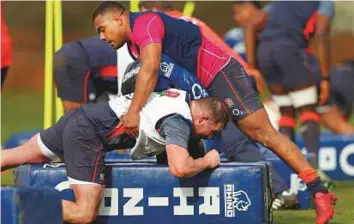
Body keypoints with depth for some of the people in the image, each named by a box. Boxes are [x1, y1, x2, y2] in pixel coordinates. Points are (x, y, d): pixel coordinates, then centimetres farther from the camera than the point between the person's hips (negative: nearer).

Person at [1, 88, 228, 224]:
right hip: (88, 134, -9)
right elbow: (180, 168, -32)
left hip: (80, 116, 9)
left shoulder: (184, 97, 6)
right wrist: (207, 162, -11)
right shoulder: (179, 121, -19)